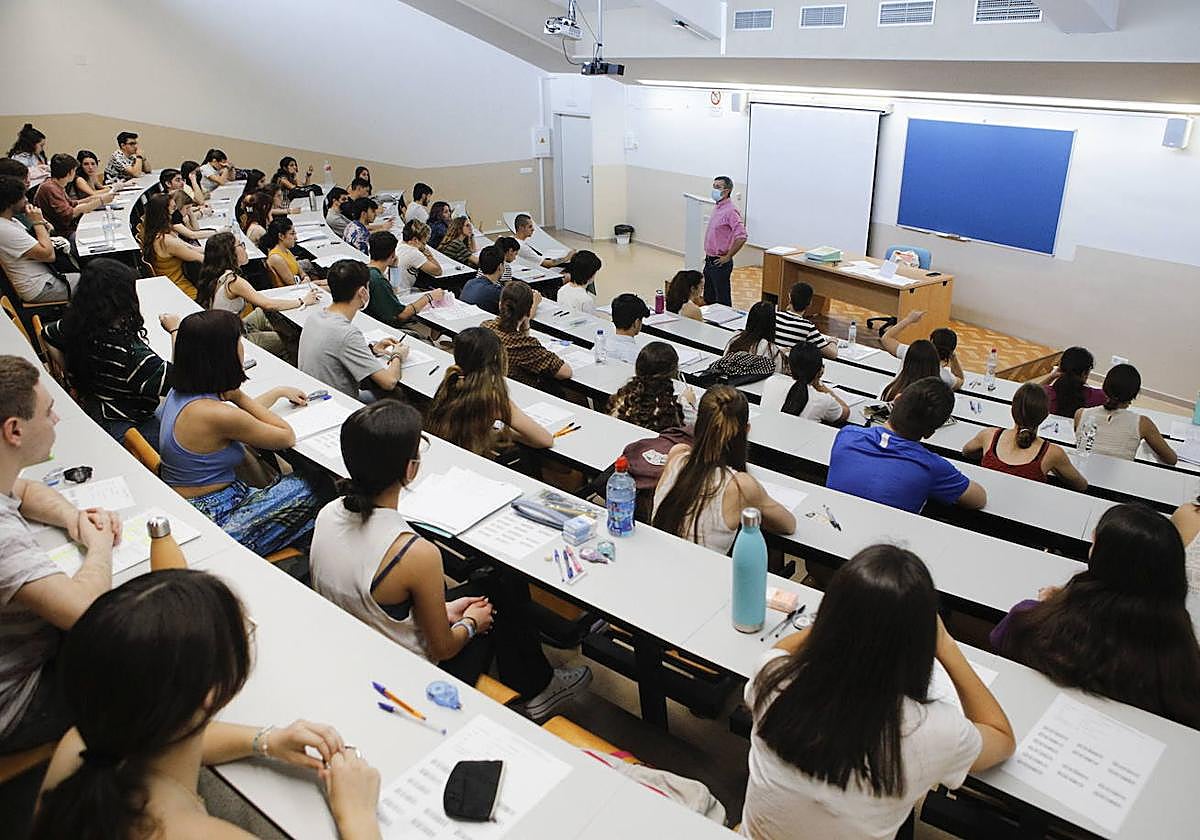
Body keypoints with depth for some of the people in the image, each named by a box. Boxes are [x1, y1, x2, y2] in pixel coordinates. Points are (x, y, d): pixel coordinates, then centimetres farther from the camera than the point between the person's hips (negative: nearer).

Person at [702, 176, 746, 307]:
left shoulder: (730, 211, -18)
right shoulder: (717, 208, 12)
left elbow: (741, 237, -27)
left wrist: (728, 257, -19)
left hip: (720, 263, -9)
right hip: (710, 261, 9)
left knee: (722, 301, -1)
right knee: (708, 299, 16)